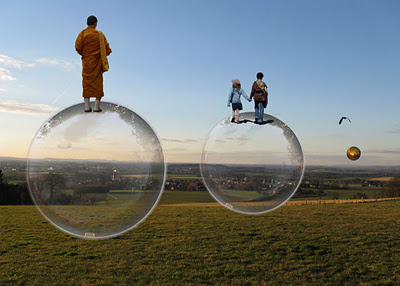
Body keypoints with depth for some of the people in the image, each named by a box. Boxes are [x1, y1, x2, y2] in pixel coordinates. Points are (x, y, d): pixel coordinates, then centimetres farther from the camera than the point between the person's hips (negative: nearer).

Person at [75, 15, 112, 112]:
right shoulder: (99, 34, -6)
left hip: (86, 62, 2)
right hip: (97, 62, -2)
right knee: (98, 82, 5)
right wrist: (104, 55, 17)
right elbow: (106, 47, -2)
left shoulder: (82, 34, -3)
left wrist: (83, 54, 12)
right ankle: (97, 106, 2)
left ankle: (87, 106, 6)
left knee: (86, 82, 8)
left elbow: (78, 47, -6)